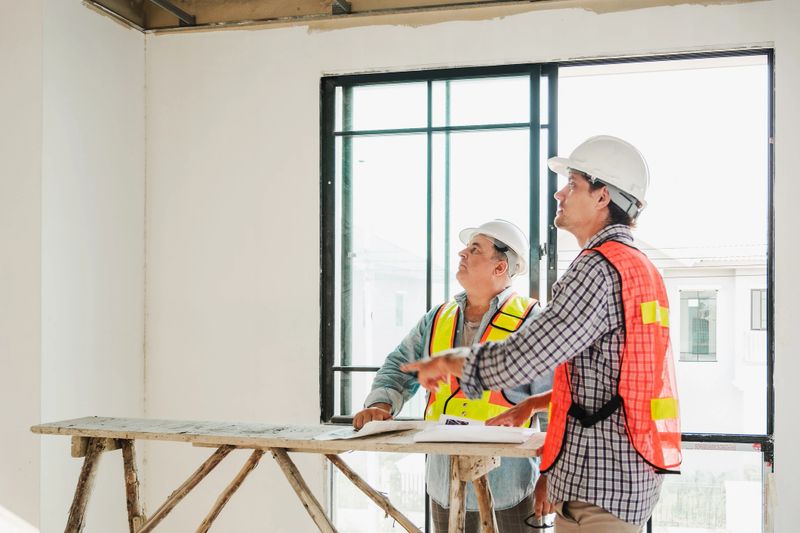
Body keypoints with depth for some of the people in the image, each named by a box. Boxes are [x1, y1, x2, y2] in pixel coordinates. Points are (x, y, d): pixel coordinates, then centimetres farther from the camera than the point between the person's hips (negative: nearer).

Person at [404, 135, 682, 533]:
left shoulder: (598, 268, -16)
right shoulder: (641, 269, 16)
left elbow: (519, 360, -23)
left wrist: (448, 361, -5)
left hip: (600, 476, -10)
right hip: (634, 474, 10)